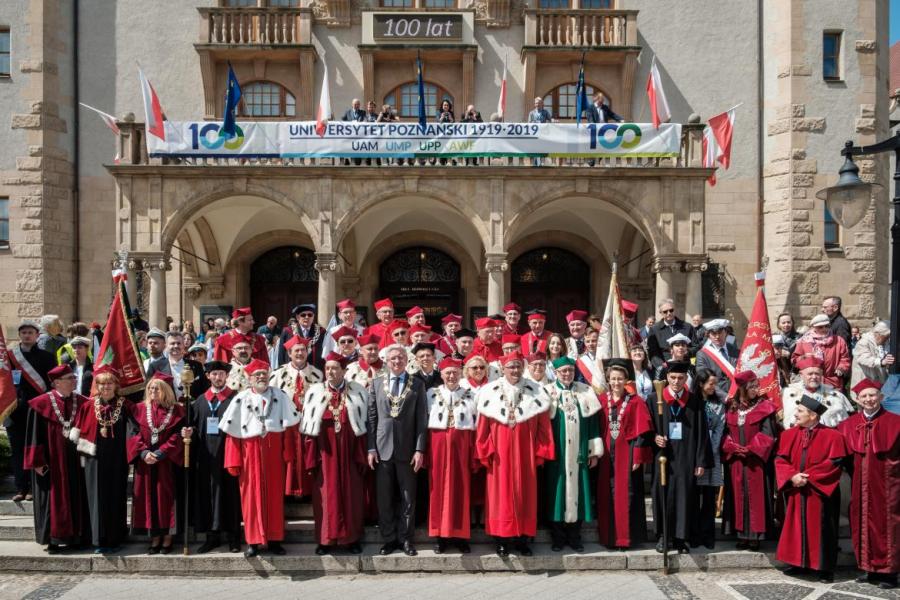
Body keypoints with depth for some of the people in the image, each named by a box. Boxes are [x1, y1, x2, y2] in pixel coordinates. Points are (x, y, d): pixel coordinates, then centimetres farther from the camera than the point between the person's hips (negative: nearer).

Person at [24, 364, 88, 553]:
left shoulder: (82, 403, 4)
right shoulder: (42, 404, -7)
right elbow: (35, 435, -6)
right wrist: (37, 462, -10)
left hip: (76, 461, 4)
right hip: (52, 461, -3)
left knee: (76, 499, 10)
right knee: (53, 500, 3)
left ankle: (75, 536, 20)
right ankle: (53, 539, 14)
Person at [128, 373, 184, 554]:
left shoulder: (176, 411, -1)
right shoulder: (140, 409, 7)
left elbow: (177, 437, -5)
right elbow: (135, 434, 3)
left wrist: (160, 453, -14)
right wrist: (143, 452, -12)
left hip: (166, 462, -3)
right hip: (145, 462, 3)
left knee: (166, 497, 1)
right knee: (149, 498, 4)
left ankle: (167, 538, 9)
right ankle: (155, 538, 12)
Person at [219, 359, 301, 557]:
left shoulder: (280, 396, 6)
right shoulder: (241, 399, 3)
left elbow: (289, 426, 3)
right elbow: (232, 431, -1)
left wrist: (288, 455, -3)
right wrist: (234, 461, -7)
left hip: (274, 452, 1)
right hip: (250, 453, -1)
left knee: (275, 495, 6)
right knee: (251, 496, 2)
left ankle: (274, 539, 15)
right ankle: (253, 541, 11)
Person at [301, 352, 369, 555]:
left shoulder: (358, 392, 2)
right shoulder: (314, 392, 2)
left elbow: (364, 425, 3)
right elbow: (309, 427, 1)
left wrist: (362, 456, -2)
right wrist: (310, 459, -5)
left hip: (349, 452, 0)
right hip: (324, 453, 0)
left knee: (351, 495, 6)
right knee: (326, 495, 5)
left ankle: (351, 538, 18)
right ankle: (325, 539, 16)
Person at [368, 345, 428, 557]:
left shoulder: (417, 385, 3)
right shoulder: (377, 384, 8)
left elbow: (422, 419, 0)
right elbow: (371, 417, 6)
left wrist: (419, 449, -6)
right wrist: (371, 448, 0)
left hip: (407, 448, -1)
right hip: (382, 448, 1)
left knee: (407, 498, 5)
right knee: (384, 498, 6)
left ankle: (406, 539, 16)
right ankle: (389, 538, 18)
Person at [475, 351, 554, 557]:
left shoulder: (535, 393, 2)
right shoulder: (490, 393, 0)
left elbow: (543, 427, 3)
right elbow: (483, 427, 0)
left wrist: (540, 453, -1)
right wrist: (486, 453, -4)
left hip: (525, 454, 1)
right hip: (500, 454, -1)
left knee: (525, 494, 6)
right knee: (501, 495, 3)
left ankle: (522, 538, 18)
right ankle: (501, 540, 13)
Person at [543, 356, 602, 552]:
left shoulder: (585, 392, 6)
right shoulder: (547, 392, 0)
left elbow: (592, 421, 6)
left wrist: (594, 451, 2)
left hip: (578, 453, 2)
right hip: (556, 454, -2)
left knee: (577, 490, 5)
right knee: (557, 491, 2)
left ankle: (574, 536, 16)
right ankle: (557, 537, 13)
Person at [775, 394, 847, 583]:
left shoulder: (832, 436, -7)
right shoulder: (789, 434, 4)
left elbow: (834, 463, -13)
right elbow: (781, 460, 2)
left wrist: (809, 477, -16)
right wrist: (792, 476, -15)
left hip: (819, 492, -4)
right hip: (795, 491, 4)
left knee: (820, 529, 3)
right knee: (796, 526, 9)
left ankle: (825, 568, 14)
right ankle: (798, 563, 20)